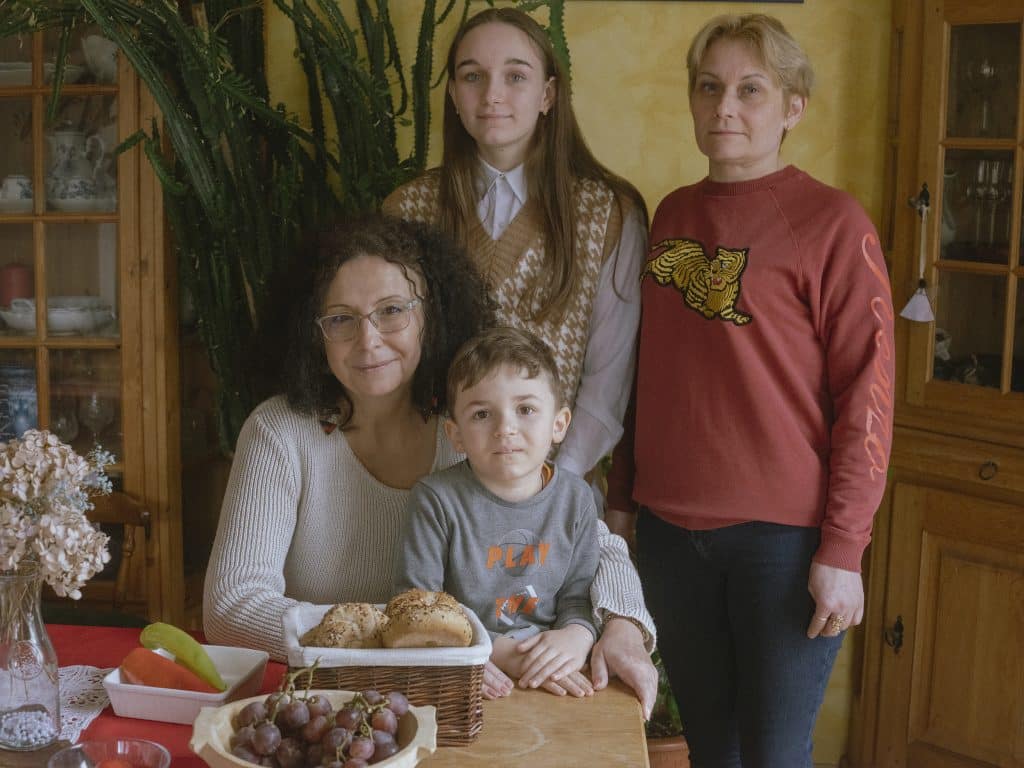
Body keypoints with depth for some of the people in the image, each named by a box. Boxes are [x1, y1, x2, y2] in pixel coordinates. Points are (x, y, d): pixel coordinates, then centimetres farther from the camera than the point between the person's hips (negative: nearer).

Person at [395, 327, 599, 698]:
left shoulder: (576, 498, 5)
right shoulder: (437, 498, -7)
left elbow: (579, 594, 8)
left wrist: (575, 636, -15)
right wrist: (495, 650, -19)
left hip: (553, 674, 2)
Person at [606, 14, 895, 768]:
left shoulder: (833, 222, -6)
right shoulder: (672, 215, 10)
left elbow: (868, 397, -9)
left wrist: (843, 551, -13)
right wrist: (620, 492, 15)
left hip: (784, 536, -5)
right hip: (669, 528, 5)